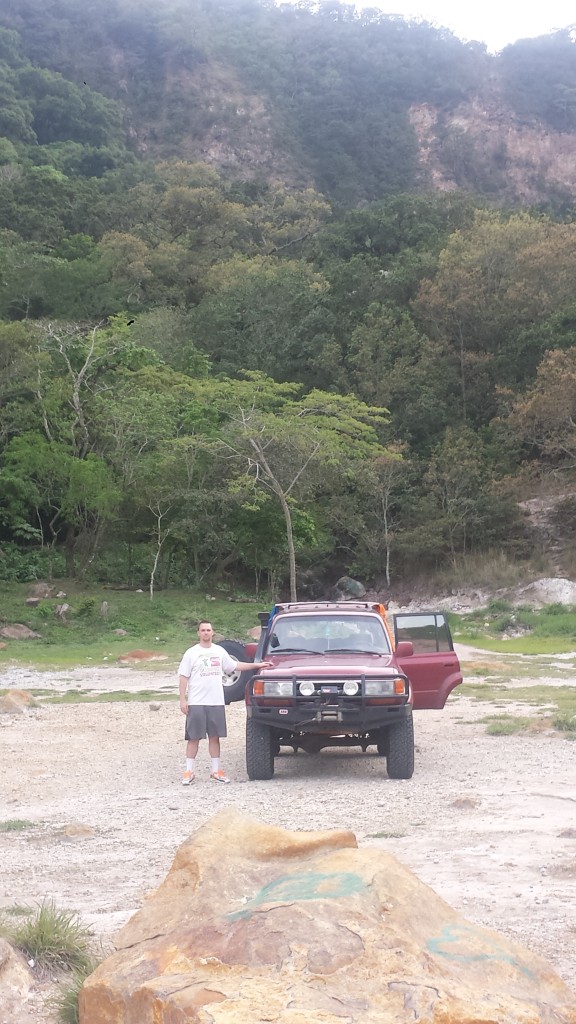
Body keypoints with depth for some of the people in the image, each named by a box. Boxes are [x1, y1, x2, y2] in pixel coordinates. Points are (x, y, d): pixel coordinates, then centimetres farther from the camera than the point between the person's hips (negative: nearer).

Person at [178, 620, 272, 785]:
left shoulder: (220, 651, 11)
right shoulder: (191, 653, -2)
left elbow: (235, 665, 20)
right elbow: (183, 677, -3)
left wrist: (257, 665, 16)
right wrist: (182, 699, -10)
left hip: (216, 702, 4)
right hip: (196, 703, -4)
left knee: (215, 737, 8)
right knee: (193, 738, -1)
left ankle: (216, 771, 15)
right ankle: (189, 772, 5)